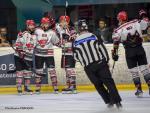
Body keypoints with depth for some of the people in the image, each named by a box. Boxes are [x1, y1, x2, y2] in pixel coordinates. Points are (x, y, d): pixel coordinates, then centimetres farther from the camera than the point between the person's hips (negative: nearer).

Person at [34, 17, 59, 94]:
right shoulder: (37, 31, 2)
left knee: (52, 70, -9)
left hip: (49, 54, -2)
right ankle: (38, 88, 15)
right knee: (38, 71, 7)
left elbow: (56, 42, 1)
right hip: (39, 54, 2)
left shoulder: (52, 32, 0)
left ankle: (55, 88, -6)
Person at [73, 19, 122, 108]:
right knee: (109, 82, 0)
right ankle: (117, 101, -12)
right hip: (100, 63, -1)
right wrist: (106, 60, 10)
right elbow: (102, 48, -1)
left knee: (98, 84, 16)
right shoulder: (93, 36, -1)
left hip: (89, 67, 1)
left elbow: (76, 57, 10)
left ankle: (109, 101, 10)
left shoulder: (76, 42, 3)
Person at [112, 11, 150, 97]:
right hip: (140, 49, 2)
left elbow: (116, 43, -3)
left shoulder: (118, 30, -3)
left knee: (134, 71, 7)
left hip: (129, 52, -2)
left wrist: (115, 54, 6)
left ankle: (139, 89, 5)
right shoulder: (136, 23, -1)